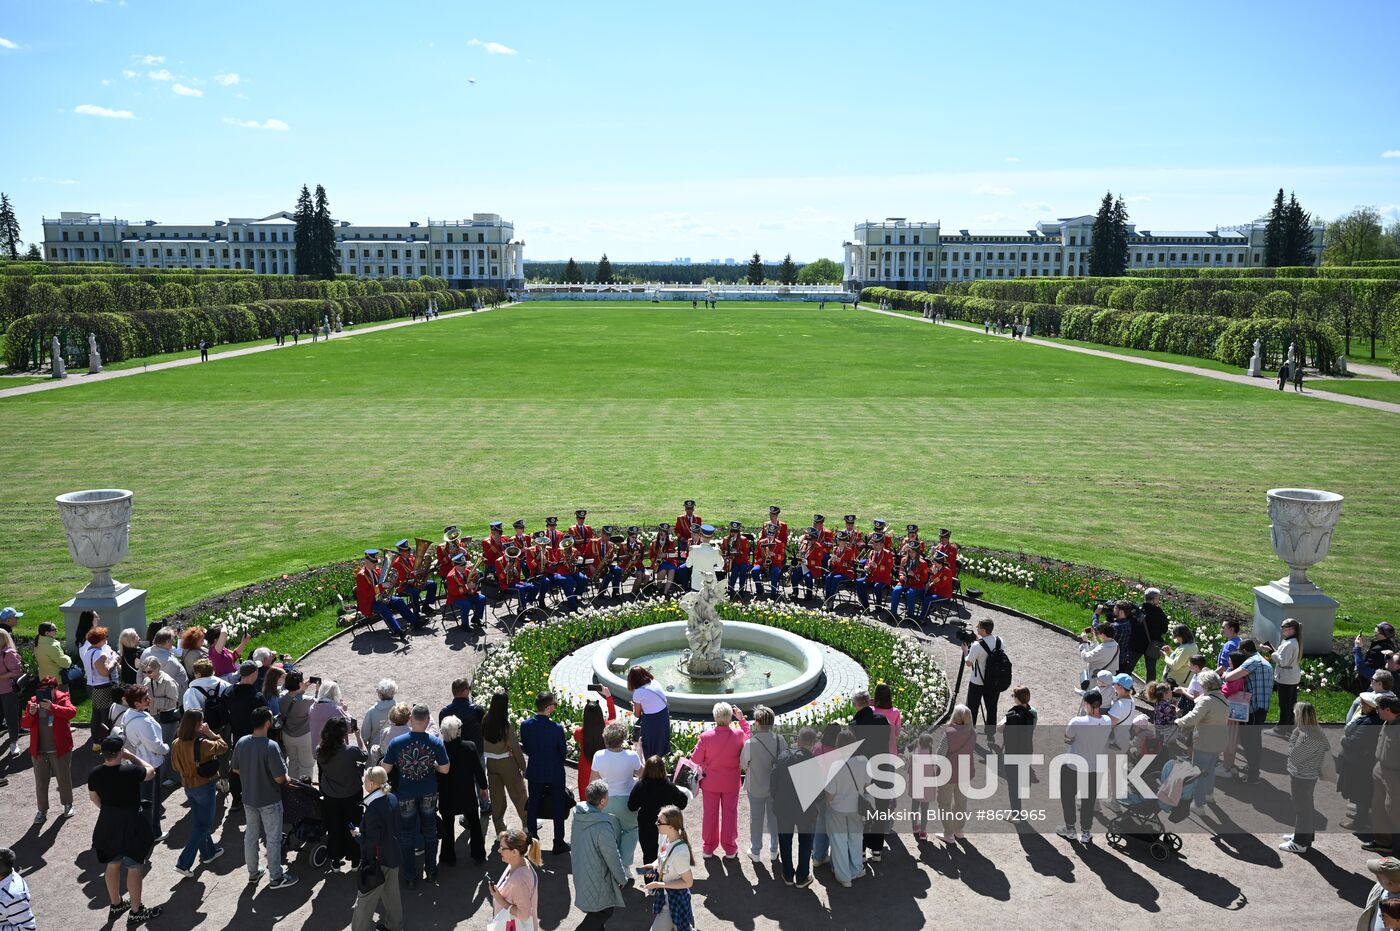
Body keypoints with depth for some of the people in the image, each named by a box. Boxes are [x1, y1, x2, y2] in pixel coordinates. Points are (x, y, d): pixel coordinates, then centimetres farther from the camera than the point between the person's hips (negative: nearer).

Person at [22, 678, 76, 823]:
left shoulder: (62, 699, -6)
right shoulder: (34, 702, 1)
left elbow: (72, 712, -26)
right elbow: (24, 724, -2)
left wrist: (52, 707, -37)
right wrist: (31, 714, -22)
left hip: (59, 749, -3)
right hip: (38, 750, 3)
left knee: (64, 778, 11)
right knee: (40, 782, 11)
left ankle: (68, 804, 31)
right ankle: (42, 810, 25)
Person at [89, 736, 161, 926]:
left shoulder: (94, 775, -9)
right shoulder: (131, 772, -26)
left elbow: (94, 798, 7)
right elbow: (151, 771, -6)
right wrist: (132, 756, -3)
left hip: (107, 822, 6)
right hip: (130, 824, -6)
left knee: (112, 864, 23)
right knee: (135, 868, 8)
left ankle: (116, 905, 39)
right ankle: (136, 911, 19)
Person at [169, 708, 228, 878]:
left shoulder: (176, 744, -7)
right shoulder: (202, 744, -27)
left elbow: (175, 765, 6)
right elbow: (223, 747, -14)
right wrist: (210, 733, -11)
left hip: (188, 786, 7)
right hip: (205, 786, -7)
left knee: (199, 821, 24)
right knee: (202, 825, 6)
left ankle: (208, 852, 40)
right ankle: (184, 863, 2)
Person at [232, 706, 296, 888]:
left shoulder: (241, 742, -9)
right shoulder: (271, 747, -28)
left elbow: (236, 769, 5)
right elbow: (280, 778, -24)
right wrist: (286, 778, -3)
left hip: (248, 799, 6)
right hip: (269, 801, -6)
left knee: (250, 836, 21)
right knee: (273, 839, 9)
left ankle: (253, 872, 36)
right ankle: (276, 877, 20)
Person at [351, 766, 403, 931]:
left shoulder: (373, 809, -28)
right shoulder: (392, 798, -5)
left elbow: (372, 841, -26)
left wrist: (357, 834, -10)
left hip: (377, 861, -8)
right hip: (393, 857, 8)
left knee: (366, 898, 10)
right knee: (392, 893, 22)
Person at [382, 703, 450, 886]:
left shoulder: (396, 743, -20)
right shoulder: (436, 742, -18)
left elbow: (385, 769, -13)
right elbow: (445, 769, -11)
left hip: (405, 794, -1)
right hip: (428, 794, 1)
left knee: (407, 835, 16)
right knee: (430, 831, 21)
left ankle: (410, 877, 24)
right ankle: (431, 871, 32)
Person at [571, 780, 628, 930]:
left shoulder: (578, 813, -11)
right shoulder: (603, 827, -33)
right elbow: (612, 858, -21)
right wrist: (622, 879, -4)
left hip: (580, 871, 8)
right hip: (596, 877, -8)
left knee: (597, 910, 26)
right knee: (605, 911, 12)